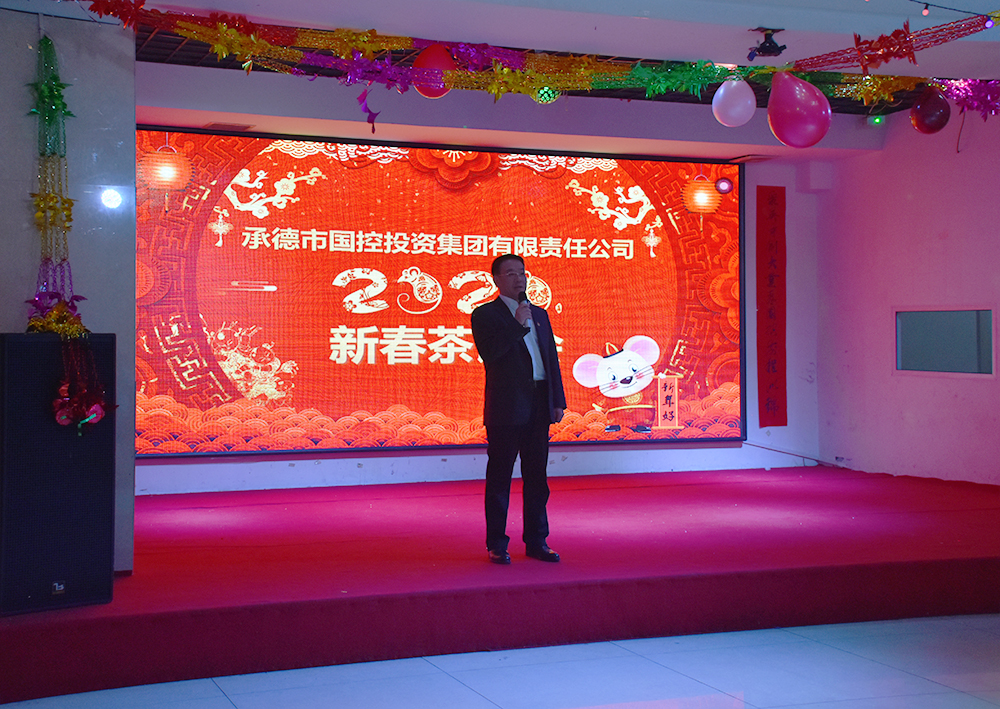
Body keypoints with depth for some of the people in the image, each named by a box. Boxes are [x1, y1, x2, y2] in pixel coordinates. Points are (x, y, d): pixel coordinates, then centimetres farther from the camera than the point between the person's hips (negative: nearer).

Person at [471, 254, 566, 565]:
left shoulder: (539, 314, 17)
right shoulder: (485, 314, 0)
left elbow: (552, 358, 16)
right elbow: (489, 352, -16)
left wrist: (558, 400, 9)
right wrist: (518, 324, -16)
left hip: (539, 407, 5)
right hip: (506, 408, -5)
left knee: (537, 477, 9)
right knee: (500, 478, 1)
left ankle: (536, 542, 17)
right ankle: (497, 545, 8)